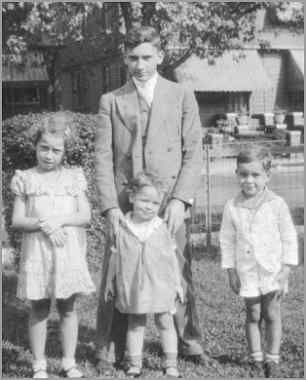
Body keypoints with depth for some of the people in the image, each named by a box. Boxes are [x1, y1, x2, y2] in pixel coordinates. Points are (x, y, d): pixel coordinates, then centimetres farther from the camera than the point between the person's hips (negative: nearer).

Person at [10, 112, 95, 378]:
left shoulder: (73, 177, 5)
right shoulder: (26, 179, 2)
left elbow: (85, 216, 0)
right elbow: (17, 221, -2)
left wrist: (59, 220, -14)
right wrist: (44, 224, -17)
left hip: (69, 252, 1)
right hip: (36, 253, -1)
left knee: (68, 308, 8)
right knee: (39, 309, 6)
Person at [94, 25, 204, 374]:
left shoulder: (182, 97, 9)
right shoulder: (111, 101, 10)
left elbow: (193, 153, 4)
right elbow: (103, 158, 4)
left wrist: (180, 200, -8)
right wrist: (110, 206, -7)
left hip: (169, 204, 0)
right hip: (125, 205, 0)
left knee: (179, 276, 5)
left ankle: (189, 342, 23)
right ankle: (109, 351, 13)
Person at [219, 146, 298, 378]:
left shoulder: (277, 204, -7)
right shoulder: (232, 207, -3)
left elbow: (289, 238, -3)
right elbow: (227, 241, 4)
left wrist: (285, 271, -8)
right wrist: (231, 271, 2)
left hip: (272, 271, -1)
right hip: (247, 272, 1)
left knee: (272, 315, 3)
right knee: (253, 315, 9)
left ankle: (272, 359, 17)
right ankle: (256, 359, 22)